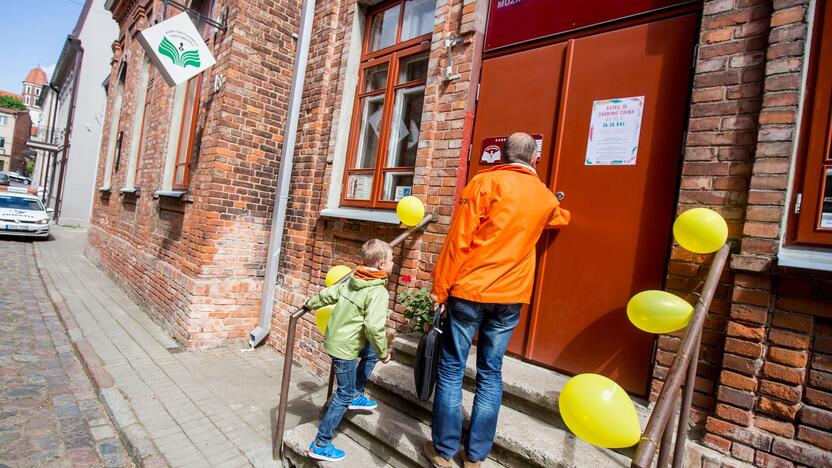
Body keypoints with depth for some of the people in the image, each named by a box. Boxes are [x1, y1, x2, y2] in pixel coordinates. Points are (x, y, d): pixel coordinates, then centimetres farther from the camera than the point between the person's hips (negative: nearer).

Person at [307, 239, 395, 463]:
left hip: (334, 337, 9)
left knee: (371, 353, 26)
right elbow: (374, 326, -30)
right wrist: (384, 352, -16)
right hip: (345, 348, -8)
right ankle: (320, 444, 16)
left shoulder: (351, 280, 2)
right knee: (344, 396, 5)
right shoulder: (379, 292, -22)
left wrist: (311, 304, 30)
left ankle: (357, 395, 35)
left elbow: (328, 294, 11)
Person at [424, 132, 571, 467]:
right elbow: (561, 219, 37)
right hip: (511, 297, 5)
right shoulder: (545, 197, 11)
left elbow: (458, 241, -10)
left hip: (470, 291, -4)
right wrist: (562, 209, 61)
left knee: (451, 370, 7)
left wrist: (440, 289, -5)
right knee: (490, 374, 13)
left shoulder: (485, 182, -5)